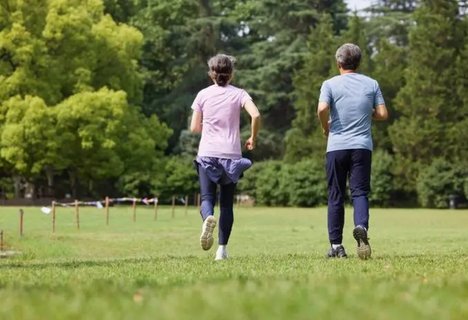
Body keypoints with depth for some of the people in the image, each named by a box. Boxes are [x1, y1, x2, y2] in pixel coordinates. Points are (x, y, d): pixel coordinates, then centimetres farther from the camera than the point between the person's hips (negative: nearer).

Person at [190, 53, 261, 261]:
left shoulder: (203, 95, 5)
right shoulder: (238, 94, 2)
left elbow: (194, 127, 5)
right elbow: (256, 115, -14)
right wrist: (253, 138, 1)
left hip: (207, 154, 0)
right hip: (231, 154, 0)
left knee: (207, 198, -1)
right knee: (227, 203, 8)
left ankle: (208, 217, -36)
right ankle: (222, 249, 4)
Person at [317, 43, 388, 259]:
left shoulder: (330, 84, 0)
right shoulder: (371, 84, 7)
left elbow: (322, 109, -16)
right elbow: (383, 114, 4)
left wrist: (326, 128, 2)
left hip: (337, 146, -1)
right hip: (362, 146, 1)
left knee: (336, 196, 7)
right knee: (360, 192, 0)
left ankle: (336, 245, 8)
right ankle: (361, 226, -30)